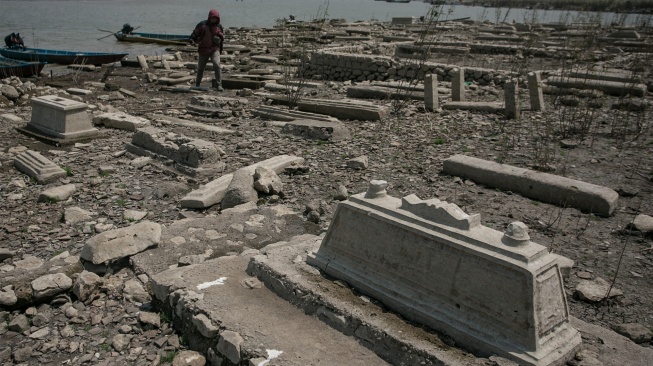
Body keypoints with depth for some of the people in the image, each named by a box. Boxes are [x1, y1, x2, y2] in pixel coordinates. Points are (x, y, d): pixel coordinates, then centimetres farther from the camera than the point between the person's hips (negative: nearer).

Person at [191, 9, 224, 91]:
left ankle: (218, 85, -20)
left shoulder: (219, 27, 3)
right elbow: (195, 34, 5)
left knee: (217, 65, -23)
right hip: (203, 49, 1)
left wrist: (219, 40, -6)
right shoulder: (202, 24, -2)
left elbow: (222, 38, 16)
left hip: (214, 49, 0)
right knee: (200, 68, 13)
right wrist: (193, 40, -14)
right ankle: (197, 84, 36)